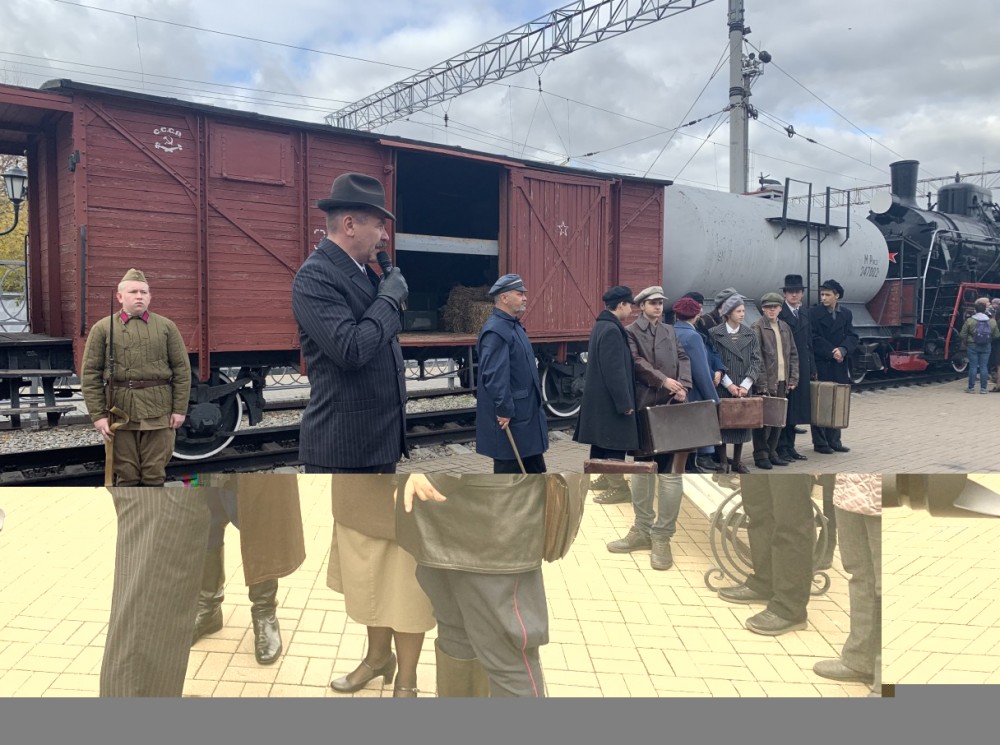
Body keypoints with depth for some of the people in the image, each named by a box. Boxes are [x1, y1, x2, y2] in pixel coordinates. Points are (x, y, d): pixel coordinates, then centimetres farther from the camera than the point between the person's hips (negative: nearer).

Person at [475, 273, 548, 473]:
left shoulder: (514, 326, 13)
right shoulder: (495, 330, -19)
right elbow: (494, 375, -26)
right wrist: (504, 410, -25)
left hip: (527, 415, 10)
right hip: (508, 419, -10)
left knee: (534, 469, 17)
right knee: (508, 470, 2)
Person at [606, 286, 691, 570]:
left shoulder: (670, 331, 17)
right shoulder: (631, 331, 5)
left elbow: (683, 358, 7)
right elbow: (636, 362, -9)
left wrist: (683, 385, -10)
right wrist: (663, 379, -18)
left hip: (671, 406, 1)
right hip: (643, 406, -1)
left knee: (670, 472, -6)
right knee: (642, 470, 10)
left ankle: (662, 536, 2)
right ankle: (643, 530, 22)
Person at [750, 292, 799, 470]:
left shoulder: (785, 327, 14)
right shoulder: (757, 328, -6)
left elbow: (793, 354, 16)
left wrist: (793, 378, 8)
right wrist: (761, 382, -15)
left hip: (782, 381, 6)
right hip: (766, 382, -6)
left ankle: (772, 452, 19)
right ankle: (760, 455, 7)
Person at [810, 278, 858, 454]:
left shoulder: (846, 313, 9)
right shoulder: (814, 313, -4)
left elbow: (852, 337, 4)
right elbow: (814, 339, -8)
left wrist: (843, 350, -15)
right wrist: (832, 352, -15)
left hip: (840, 366, 4)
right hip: (821, 365, -4)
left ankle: (834, 440, 18)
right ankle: (819, 442, 8)